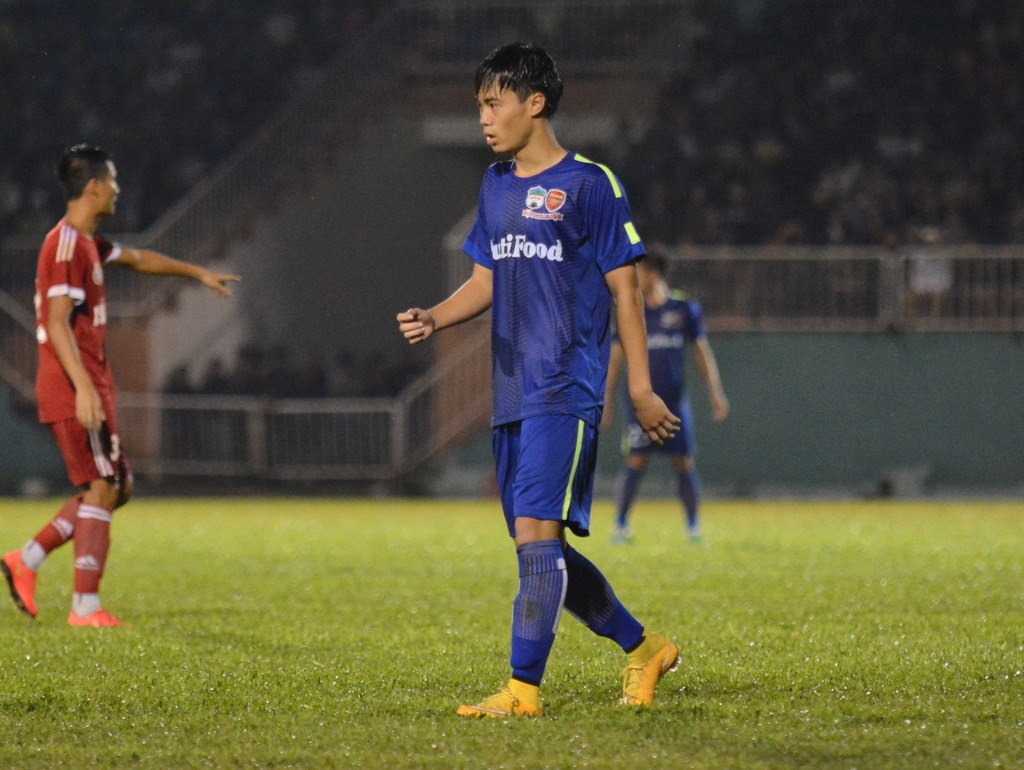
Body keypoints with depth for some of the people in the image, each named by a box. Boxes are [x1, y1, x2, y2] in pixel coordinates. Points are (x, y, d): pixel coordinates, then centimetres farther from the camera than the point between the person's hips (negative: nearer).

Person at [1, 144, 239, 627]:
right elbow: (57, 324, -22)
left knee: (117, 486, 12)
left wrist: (199, 273, 45)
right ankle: (85, 606, -8)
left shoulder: (88, 242, 16)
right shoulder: (67, 244, -15)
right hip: (73, 389, -10)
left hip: (89, 385, 10)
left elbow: (138, 259, 35)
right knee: (103, 487, -9)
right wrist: (84, 387, -28)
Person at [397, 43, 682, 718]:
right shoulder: (497, 185, 15)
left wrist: (641, 389, -6)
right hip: (512, 394, 8)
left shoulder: (589, 184, -6)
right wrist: (434, 318, 0)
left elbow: (624, 289, -4)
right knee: (542, 546, 9)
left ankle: (524, 689, -16)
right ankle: (644, 648, 25)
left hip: (566, 390, -8)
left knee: (536, 531, -16)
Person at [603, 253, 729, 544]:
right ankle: (621, 525, 1)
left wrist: (716, 394, 5)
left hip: (675, 400, 1)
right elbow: (615, 357, 8)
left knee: (684, 463, 1)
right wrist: (606, 402, 4)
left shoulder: (685, 309, 4)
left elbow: (702, 352, 9)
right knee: (636, 462, -8)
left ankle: (694, 527, 11)